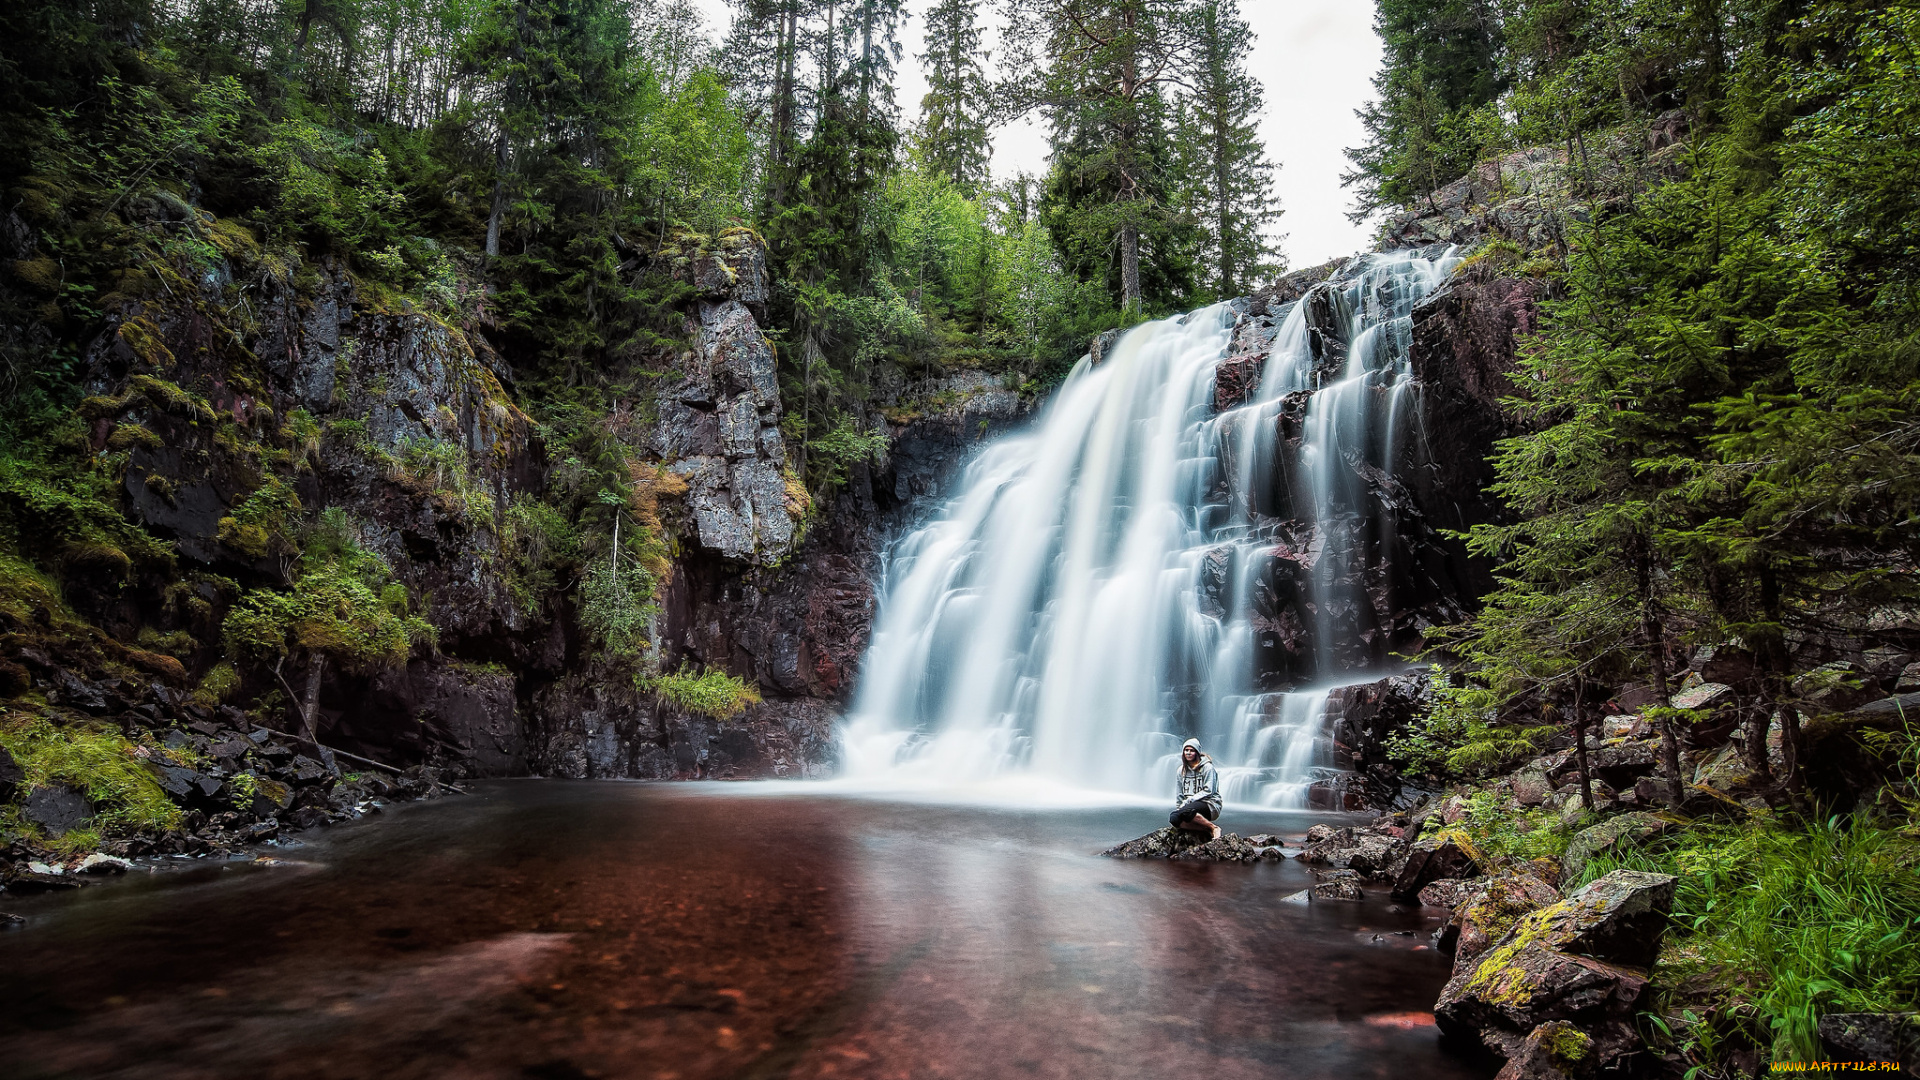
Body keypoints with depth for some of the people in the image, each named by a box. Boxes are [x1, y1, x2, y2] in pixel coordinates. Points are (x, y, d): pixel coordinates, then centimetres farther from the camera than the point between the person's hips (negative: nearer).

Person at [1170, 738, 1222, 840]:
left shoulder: (1207, 767, -3)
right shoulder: (1182, 770, 15)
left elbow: (1208, 791, -11)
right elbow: (1180, 794, 18)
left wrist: (1188, 801, -17)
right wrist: (1180, 805, 1)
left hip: (1209, 804, -6)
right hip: (1190, 805, 6)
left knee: (1186, 811, -37)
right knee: (1173, 819, -27)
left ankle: (1213, 827, -18)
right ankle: (1207, 830, -19)